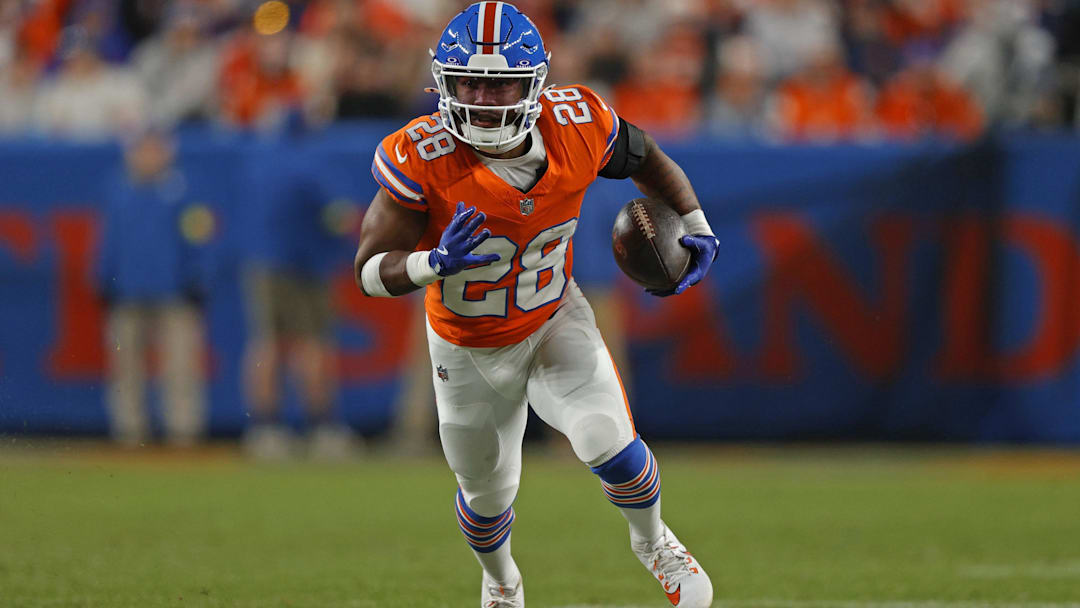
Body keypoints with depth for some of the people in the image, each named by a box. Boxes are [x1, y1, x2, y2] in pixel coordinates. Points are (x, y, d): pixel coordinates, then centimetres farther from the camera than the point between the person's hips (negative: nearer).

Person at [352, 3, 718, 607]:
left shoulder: (579, 128, -23)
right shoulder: (422, 159, -31)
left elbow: (645, 156, 1)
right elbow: (370, 271, -26)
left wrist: (697, 228, -4)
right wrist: (434, 263, -45)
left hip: (555, 321, 1)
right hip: (468, 347, 0)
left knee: (609, 443, -21)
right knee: (488, 492, 17)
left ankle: (653, 542, 14)